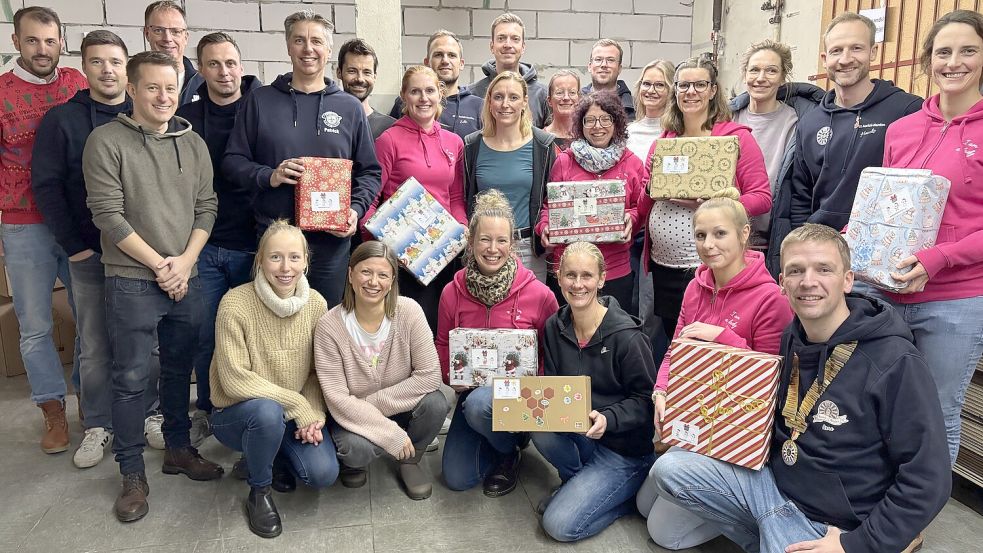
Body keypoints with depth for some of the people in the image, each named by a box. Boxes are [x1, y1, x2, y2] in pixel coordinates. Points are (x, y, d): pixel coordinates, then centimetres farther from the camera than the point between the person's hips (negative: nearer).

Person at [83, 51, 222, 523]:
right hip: (131, 281, -4)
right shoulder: (106, 141, -5)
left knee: (179, 369, 15)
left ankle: (178, 448, 31)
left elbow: (205, 209, 6)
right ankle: (132, 473, 16)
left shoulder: (194, 144, 8)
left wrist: (184, 261, -7)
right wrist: (159, 264, -12)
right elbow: (108, 214, -10)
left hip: (186, 278, 4)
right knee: (131, 377, 3)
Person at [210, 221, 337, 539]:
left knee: (323, 474, -19)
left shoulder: (316, 303, -7)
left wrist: (314, 415, -16)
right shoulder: (236, 303, -20)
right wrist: (297, 405, -23)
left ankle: (268, 460, 16)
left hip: (295, 414, 4)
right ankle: (259, 492, -6)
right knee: (268, 410, -37)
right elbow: (234, 380, -22)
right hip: (237, 414, -3)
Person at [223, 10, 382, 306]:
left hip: (332, 241, 1)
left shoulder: (349, 107, 8)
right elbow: (232, 161, 6)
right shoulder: (260, 100, 6)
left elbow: (370, 172, 10)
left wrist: (356, 209, -7)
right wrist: (268, 176, -13)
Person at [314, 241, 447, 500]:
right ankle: (352, 460, 8)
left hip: (403, 408, 2)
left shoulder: (409, 312, -17)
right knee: (355, 448, -33)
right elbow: (338, 399, -20)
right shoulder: (329, 326, -20)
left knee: (435, 403, -28)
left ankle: (411, 458, 4)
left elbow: (430, 374, -19)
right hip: (354, 417, -1)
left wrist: (375, 402, -22)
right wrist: (390, 434, -24)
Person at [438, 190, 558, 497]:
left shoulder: (539, 294, -13)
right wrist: (451, 376, -11)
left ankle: (510, 449, -1)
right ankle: (502, 440, 26)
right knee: (456, 479, -5)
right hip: (472, 391, 3)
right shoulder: (452, 293, -5)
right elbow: (443, 346, 8)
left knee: (478, 404, -36)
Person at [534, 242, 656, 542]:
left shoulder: (626, 335, -20)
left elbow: (646, 399, -14)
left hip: (627, 448, -5)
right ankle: (578, 480, 3)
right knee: (541, 430, -28)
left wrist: (608, 418, -30)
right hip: (580, 436, 6)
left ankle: (629, 494, 10)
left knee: (560, 525, -15)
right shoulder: (554, 327, -3)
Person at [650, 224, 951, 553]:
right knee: (669, 468, -8)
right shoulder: (790, 340, 2)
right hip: (774, 478, 7)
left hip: (829, 523, -6)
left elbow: (928, 480, -17)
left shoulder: (895, 363, -19)